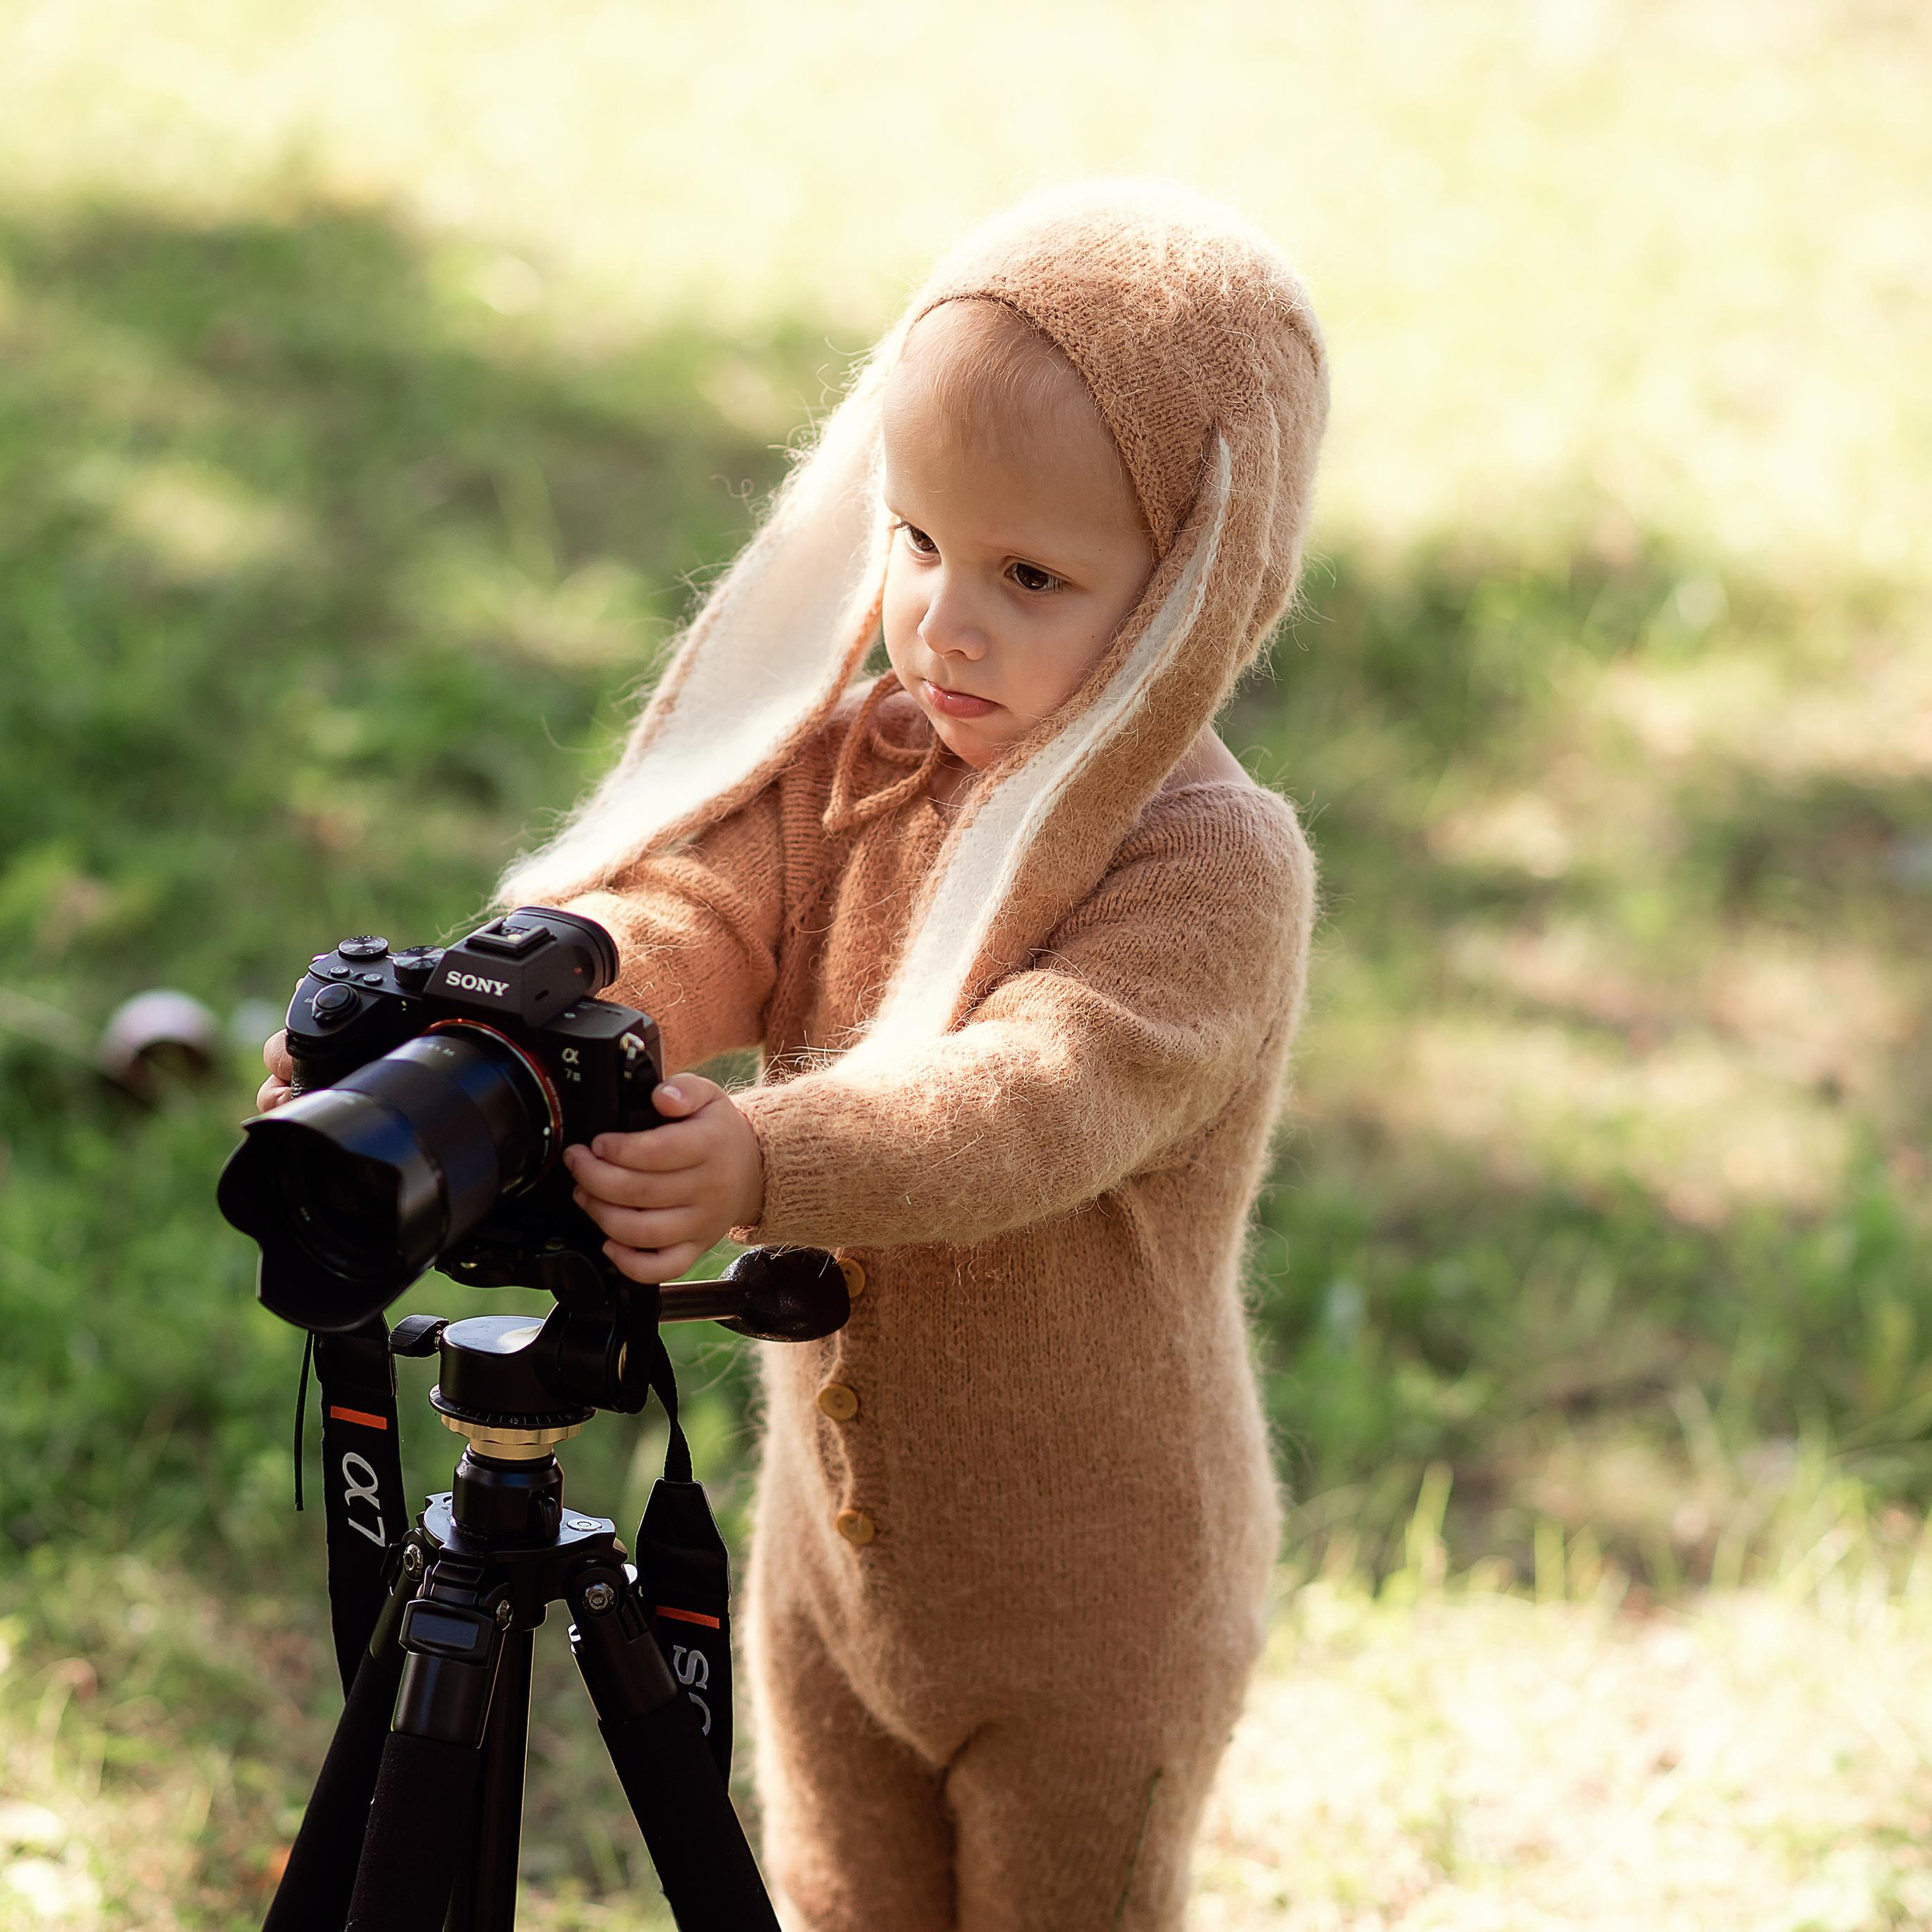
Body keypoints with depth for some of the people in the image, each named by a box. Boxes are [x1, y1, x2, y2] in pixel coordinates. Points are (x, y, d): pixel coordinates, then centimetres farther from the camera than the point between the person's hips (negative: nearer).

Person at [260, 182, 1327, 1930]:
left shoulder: (1212, 860, -22)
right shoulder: (853, 770, -3)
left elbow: (1039, 1099, -37)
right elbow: (682, 916, -17)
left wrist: (768, 1164, -55)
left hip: (1095, 1606, -6)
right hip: (838, 1549, 6)